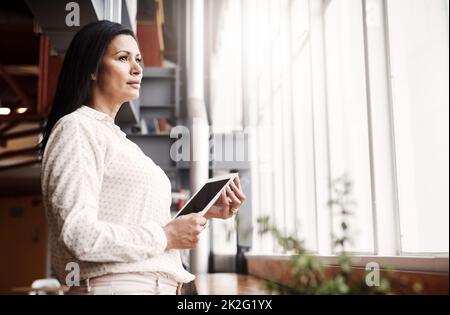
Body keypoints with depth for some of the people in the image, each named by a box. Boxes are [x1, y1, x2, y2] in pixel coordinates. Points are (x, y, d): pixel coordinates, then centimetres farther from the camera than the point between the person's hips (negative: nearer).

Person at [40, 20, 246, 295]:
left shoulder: (118, 139, 16)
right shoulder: (77, 128, -10)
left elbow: (142, 222, 13)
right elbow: (80, 236, -21)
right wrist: (166, 237, -15)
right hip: (116, 286, -8)